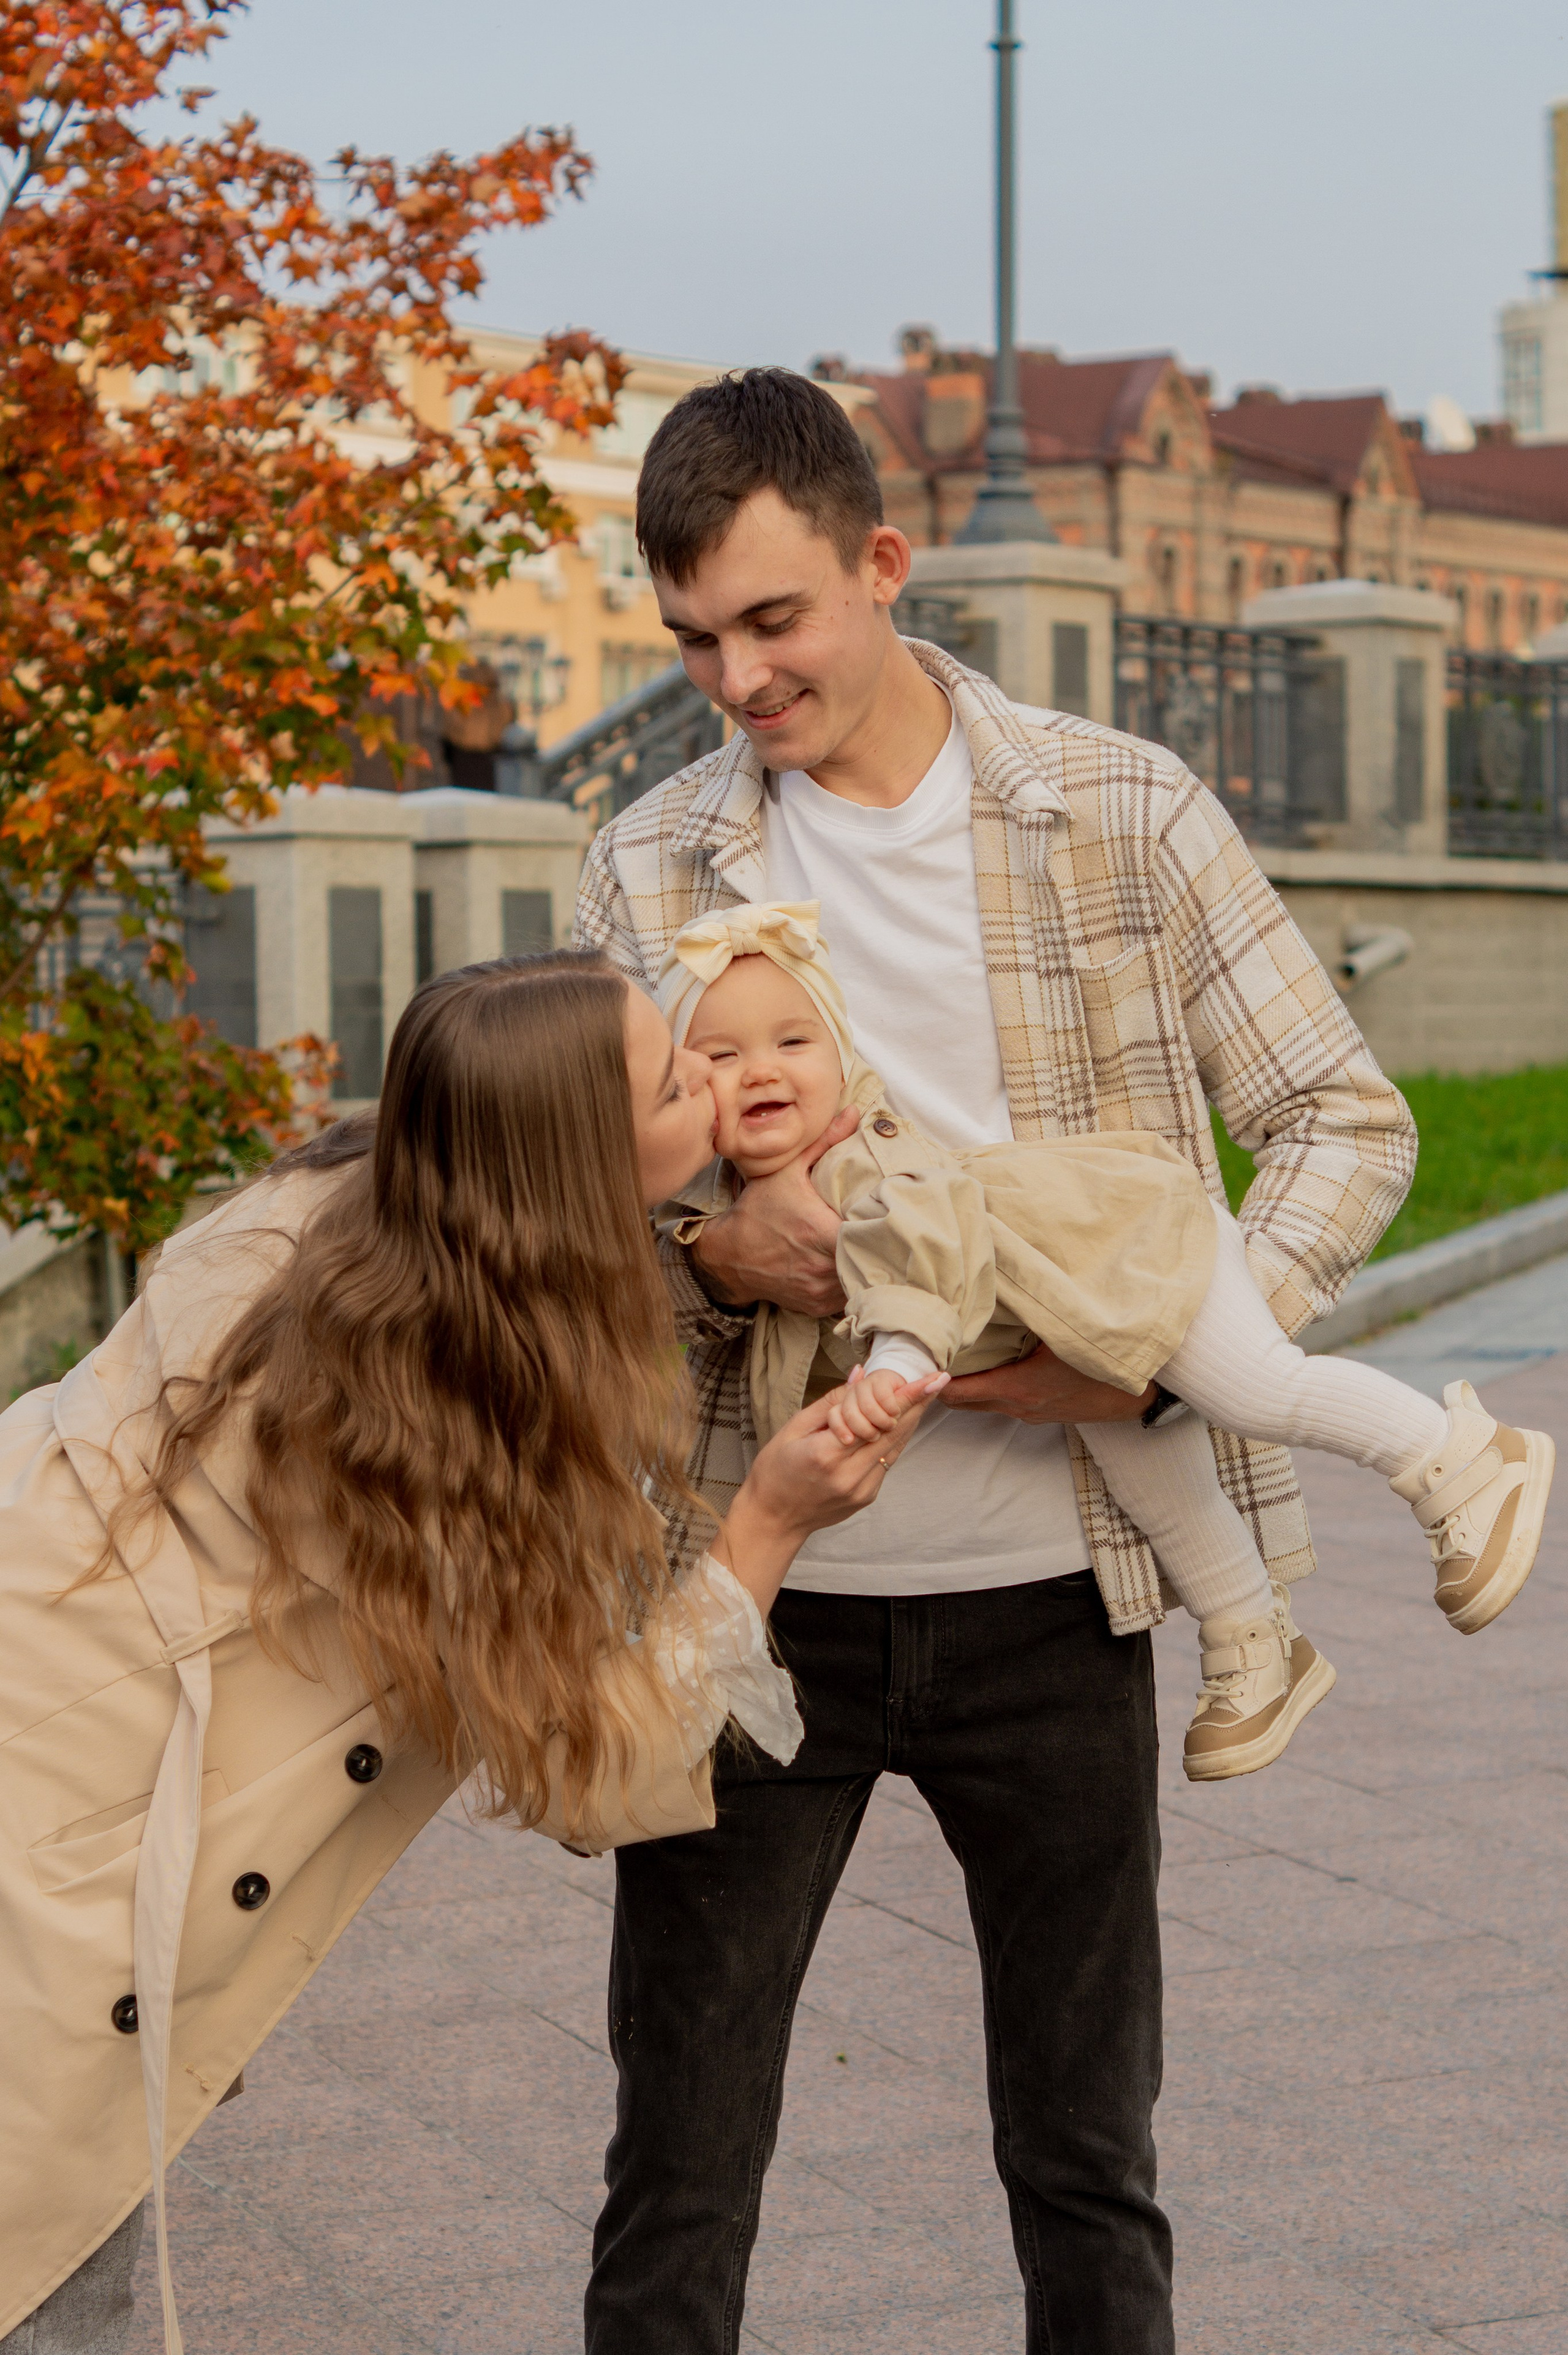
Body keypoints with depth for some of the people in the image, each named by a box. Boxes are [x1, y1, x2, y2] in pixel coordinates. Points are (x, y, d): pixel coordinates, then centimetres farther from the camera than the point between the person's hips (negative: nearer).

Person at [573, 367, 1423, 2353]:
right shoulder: (650, 870, 2)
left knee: (1086, 2168, 12)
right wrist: (712, 1257, -19)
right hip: (756, 1593, 1)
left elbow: (1345, 1123, 0)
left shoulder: (1124, 815, -1)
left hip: (1048, 1597, -1)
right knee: (678, 2174, 7)